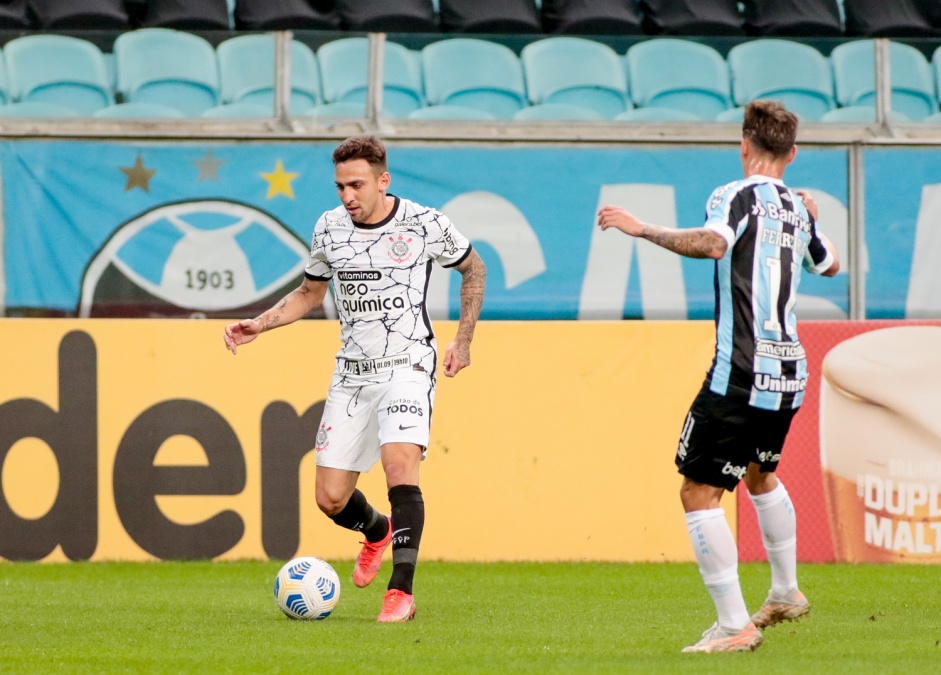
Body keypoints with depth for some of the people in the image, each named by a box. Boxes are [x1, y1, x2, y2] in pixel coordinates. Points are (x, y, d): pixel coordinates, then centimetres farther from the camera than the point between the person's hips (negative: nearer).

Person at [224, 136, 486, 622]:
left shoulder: (424, 224, -7)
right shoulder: (329, 228, 2)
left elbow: (473, 269, 10)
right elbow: (310, 293, 18)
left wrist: (463, 340, 6)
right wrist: (260, 324, 4)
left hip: (407, 367, -4)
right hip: (352, 373, 4)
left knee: (400, 464, -28)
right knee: (331, 499, 1)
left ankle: (401, 592, -25)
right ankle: (377, 532, 38)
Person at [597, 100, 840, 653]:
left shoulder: (738, 197, -9)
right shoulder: (799, 209, 13)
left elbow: (712, 243, -31)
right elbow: (830, 264, 33)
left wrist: (642, 229, -25)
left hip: (741, 376, -8)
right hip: (789, 373, 8)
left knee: (699, 493, -4)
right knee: (761, 473, 32)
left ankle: (735, 625, -10)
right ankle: (786, 593, 44)